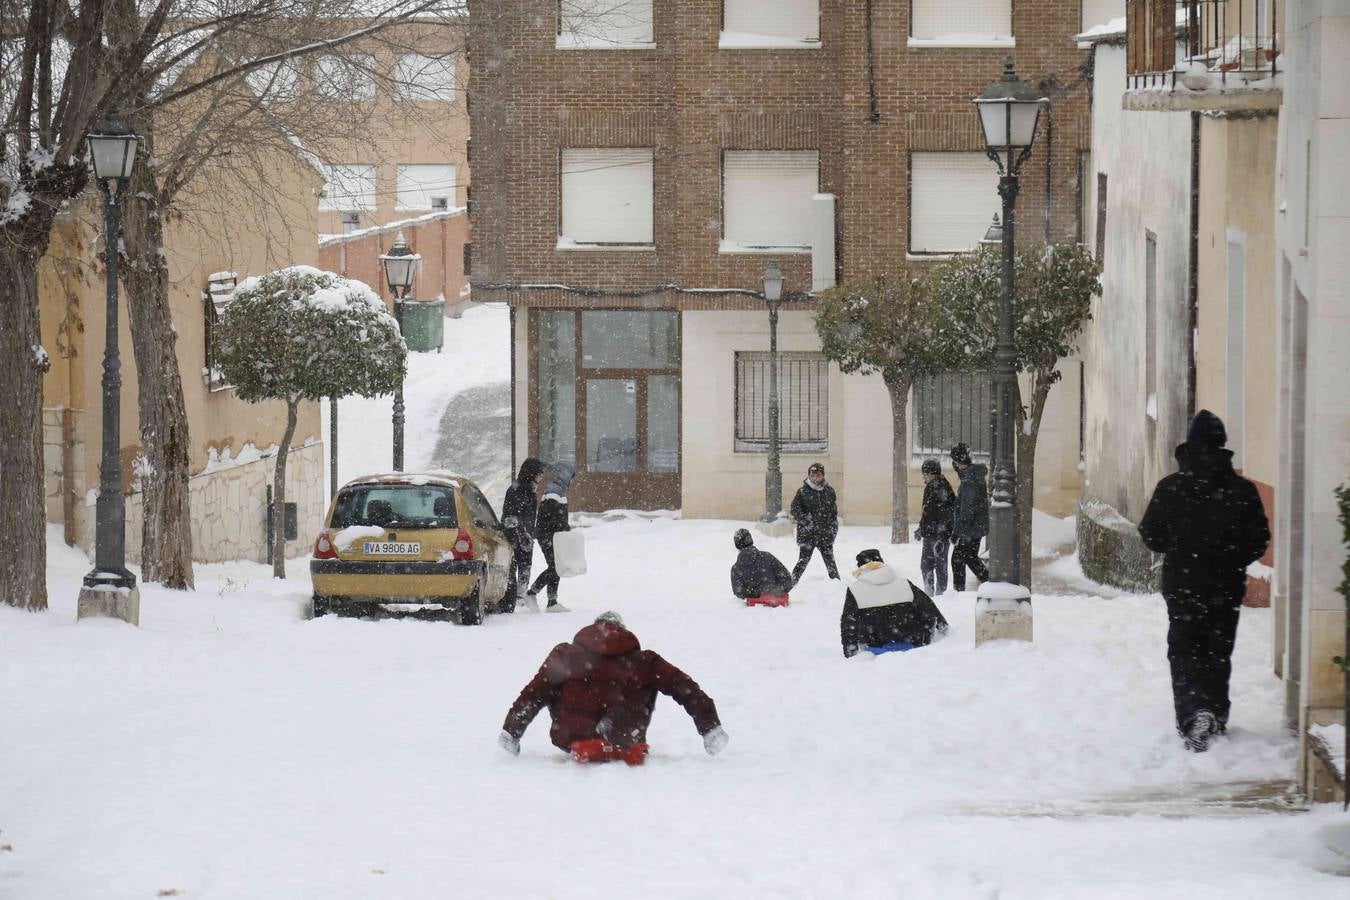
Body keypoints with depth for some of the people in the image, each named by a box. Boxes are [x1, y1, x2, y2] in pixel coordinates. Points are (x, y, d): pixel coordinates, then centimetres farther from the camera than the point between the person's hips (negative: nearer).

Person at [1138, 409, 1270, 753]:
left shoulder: (1170, 487, -9)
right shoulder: (1242, 490, -7)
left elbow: (1151, 535, -2)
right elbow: (1260, 540, -2)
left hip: (1183, 586, -2)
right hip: (1227, 588, 2)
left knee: (1184, 651, 3)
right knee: (1219, 653, 16)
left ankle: (1194, 712, -18)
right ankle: (1216, 714, 20)